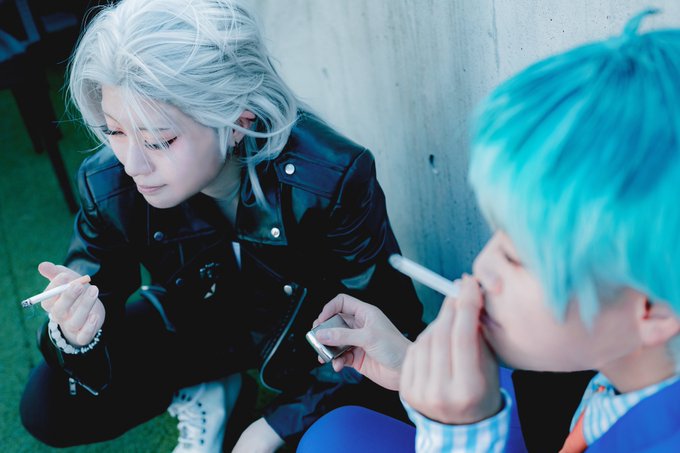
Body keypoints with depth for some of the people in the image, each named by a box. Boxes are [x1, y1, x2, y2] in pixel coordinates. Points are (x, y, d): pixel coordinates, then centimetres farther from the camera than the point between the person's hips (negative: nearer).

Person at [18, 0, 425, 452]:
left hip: (316, 326, -1)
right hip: (200, 325, 2)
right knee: (50, 406, -13)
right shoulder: (108, 186, -24)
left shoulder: (333, 176, -35)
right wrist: (75, 337, -39)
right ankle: (207, 396, 8)